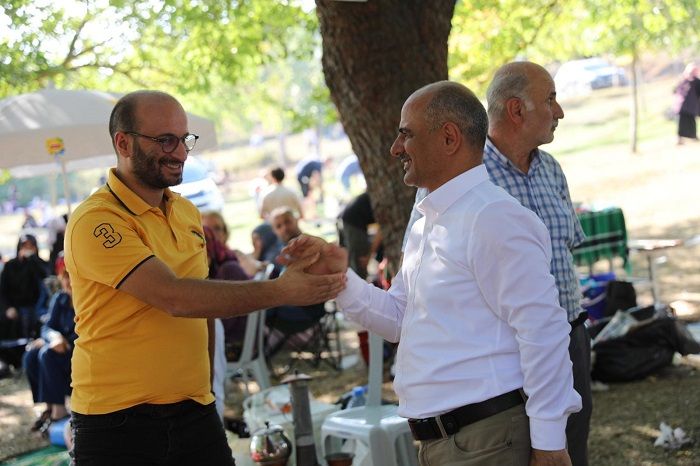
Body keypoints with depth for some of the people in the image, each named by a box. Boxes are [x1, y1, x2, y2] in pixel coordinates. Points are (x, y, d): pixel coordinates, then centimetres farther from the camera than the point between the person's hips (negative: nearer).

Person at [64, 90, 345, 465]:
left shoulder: (187, 212, 10)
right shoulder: (95, 222, -14)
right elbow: (175, 297, -23)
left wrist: (207, 386, 10)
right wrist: (280, 292, -23)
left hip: (195, 411, 6)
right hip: (117, 421, -6)